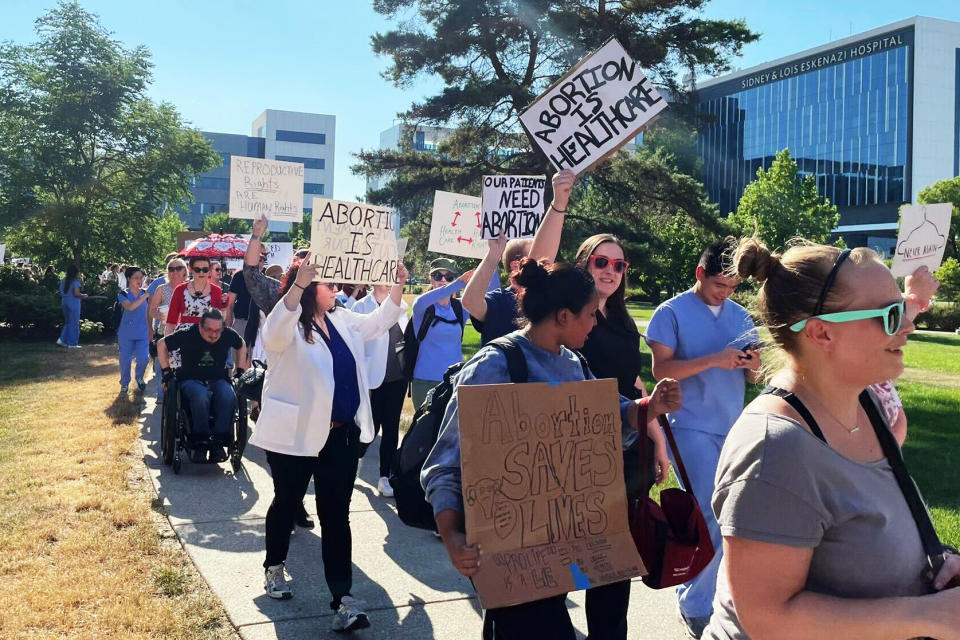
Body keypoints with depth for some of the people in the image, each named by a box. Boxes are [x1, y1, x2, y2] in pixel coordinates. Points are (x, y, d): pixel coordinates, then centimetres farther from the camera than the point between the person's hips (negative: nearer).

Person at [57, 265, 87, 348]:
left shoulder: (63, 281, 8)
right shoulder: (75, 281, -13)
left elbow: (61, 292, 12)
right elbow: (76, 294, -21)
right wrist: (83, 295, -3)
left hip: (64, 303, 7)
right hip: (73, 304, -7)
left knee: (68, 322, 19)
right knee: (74, 323, 2)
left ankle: (62, 339, 9)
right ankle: (73, 343, 6)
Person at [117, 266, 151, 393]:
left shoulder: (146, 294, 5)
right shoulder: (123, 294, -4)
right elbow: (130, 307, -24)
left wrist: (150, 331, 10)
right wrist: (145, 296, -27)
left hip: (142, 333, 1)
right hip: (126, 333, -1)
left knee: (144, 358, -9)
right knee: (125, 359, 5)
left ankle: (139, 378, 20)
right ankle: (124, 383, 27)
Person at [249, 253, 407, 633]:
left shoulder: (343, 320, 9)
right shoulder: (287, 325, -12)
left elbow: (380, 323, 19)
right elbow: (275, 333, -35)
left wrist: (398, 286, 4)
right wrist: (299, 284, -47)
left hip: (342, 435, 5)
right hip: (296, 434, -5)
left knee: (336, 515, 4)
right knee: (287, 503, 16)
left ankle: (343, 597, 4)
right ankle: (274, 567, 41)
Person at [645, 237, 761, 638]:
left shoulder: (740, 316, 11)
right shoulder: (672, 312, -5)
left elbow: (751, 378, 15)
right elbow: (661, 369, -12)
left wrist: (753, 365, -10)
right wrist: (714, 359, -21)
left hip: (733, 428, 6)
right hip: (692, 428, -6)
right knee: (712, 515, -9)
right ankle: (695, 606, 8)